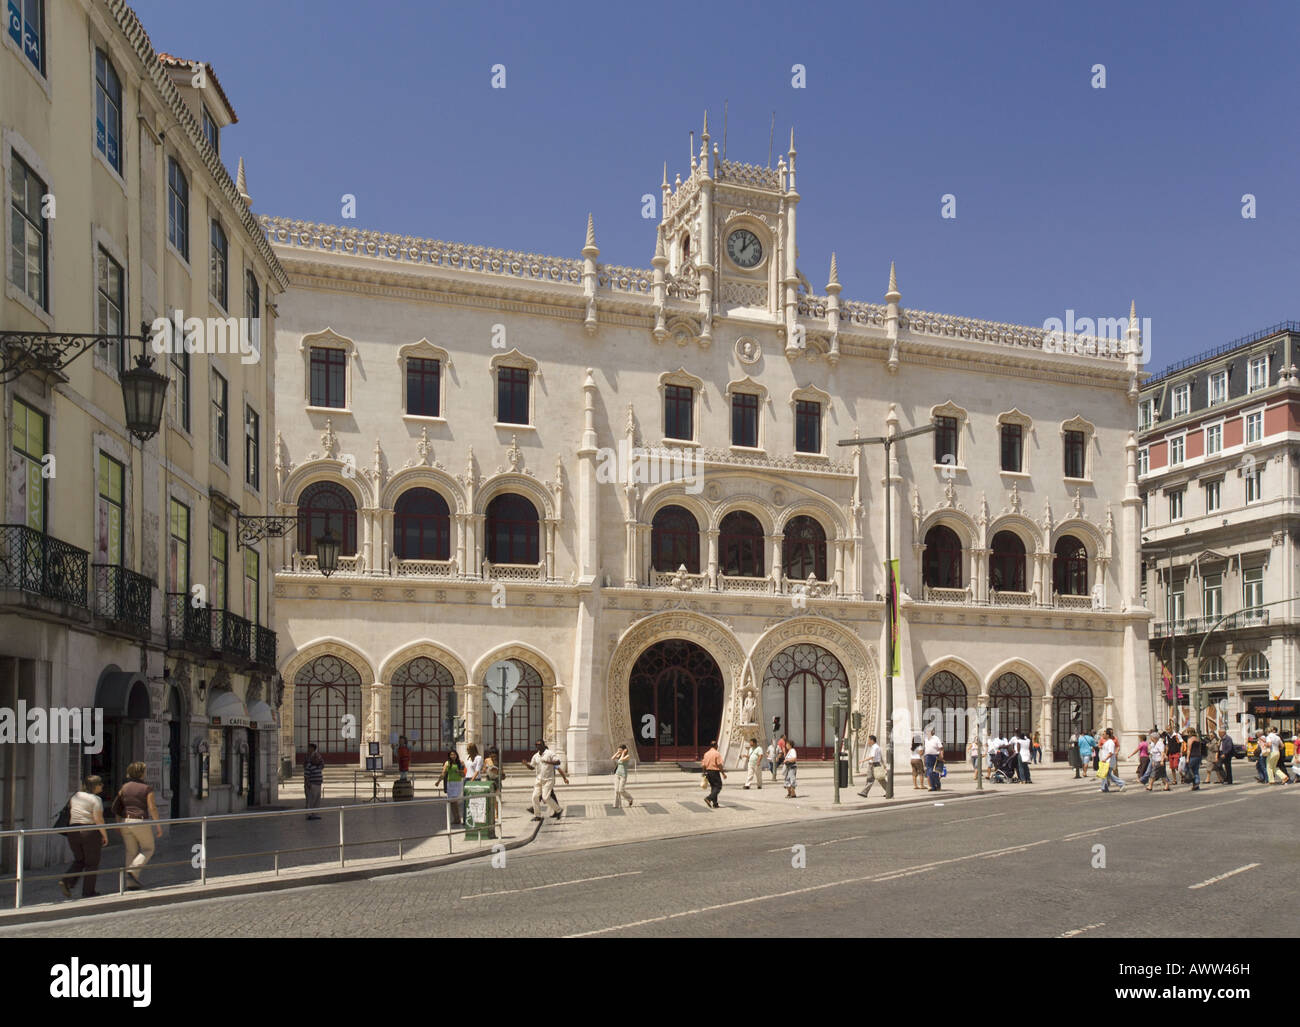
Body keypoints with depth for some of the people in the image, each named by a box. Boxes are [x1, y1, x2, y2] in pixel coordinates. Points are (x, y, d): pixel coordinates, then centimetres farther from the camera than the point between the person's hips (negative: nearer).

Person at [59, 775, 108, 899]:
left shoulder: (75, 796, 9)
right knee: (92, 863, 7)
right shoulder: (96, 799, -10)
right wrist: (105, 835, -6)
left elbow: (69, 813, 13)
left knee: (79, 861, 20)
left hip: (73, 831, 6)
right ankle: (88, 892, 10)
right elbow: (98, 819, -16)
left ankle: (66, 881, 0)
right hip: (90, 832, -6)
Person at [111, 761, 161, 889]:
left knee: (131, 852, 11)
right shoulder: (147, 789, -6)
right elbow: (152, 808, -11)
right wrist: (158, 826, -6)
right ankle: (132, 871, -11)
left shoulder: (124, 787, 8)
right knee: (148, 849, 10)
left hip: (125, 822, 5)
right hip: (141, 822, -5)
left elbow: (115, 807, 8)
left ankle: (130, 883, 6)